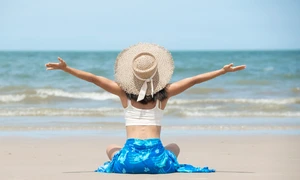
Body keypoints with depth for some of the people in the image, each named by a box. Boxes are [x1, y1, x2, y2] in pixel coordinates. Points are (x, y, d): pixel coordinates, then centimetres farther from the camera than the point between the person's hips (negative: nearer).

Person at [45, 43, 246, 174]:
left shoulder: (124, 92, 3)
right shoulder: (164, 94, 2)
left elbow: (93, 78, 4)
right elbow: (195, 80, 6)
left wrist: (65, 68, 11)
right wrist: (224, 71, 12)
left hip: (129, 158, 0)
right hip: (156, 158, 0)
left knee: (111, 148, 36)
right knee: (174, 147, 36)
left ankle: (114, 166, 7)